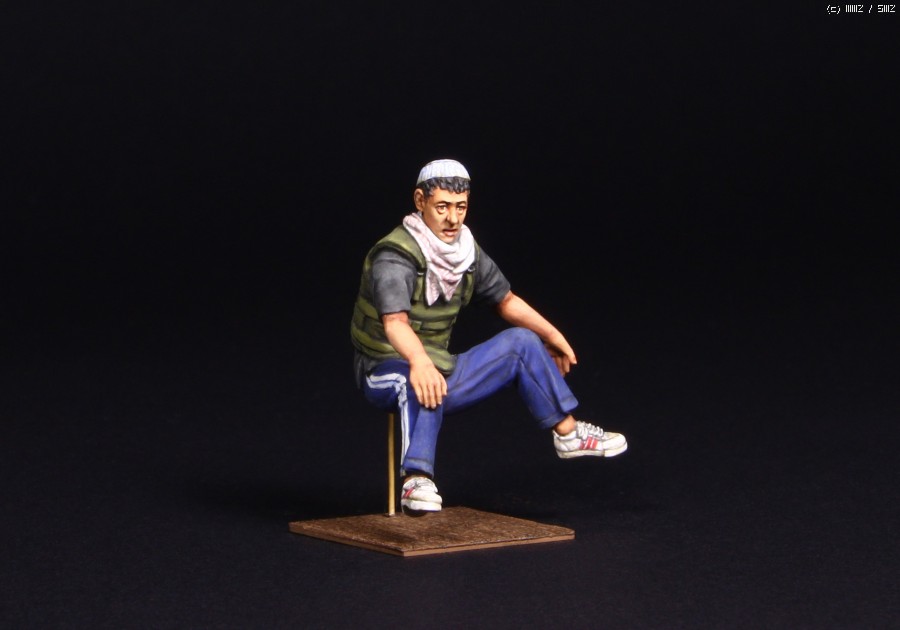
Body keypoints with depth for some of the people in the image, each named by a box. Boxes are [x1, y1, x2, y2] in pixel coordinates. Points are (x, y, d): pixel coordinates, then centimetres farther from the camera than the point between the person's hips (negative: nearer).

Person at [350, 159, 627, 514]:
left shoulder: (469, 253, 2)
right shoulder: (395, 256, -23)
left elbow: (506, 300, 22)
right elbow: (395, 322, -42)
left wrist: (551, 334, 26)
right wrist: (419, 362, -60)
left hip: (440, 370, 8)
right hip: (388, 373, -8)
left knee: (521, 342, 9)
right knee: (422, 383, -42)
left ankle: (568, 433, 18)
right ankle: (416, 482, -54)